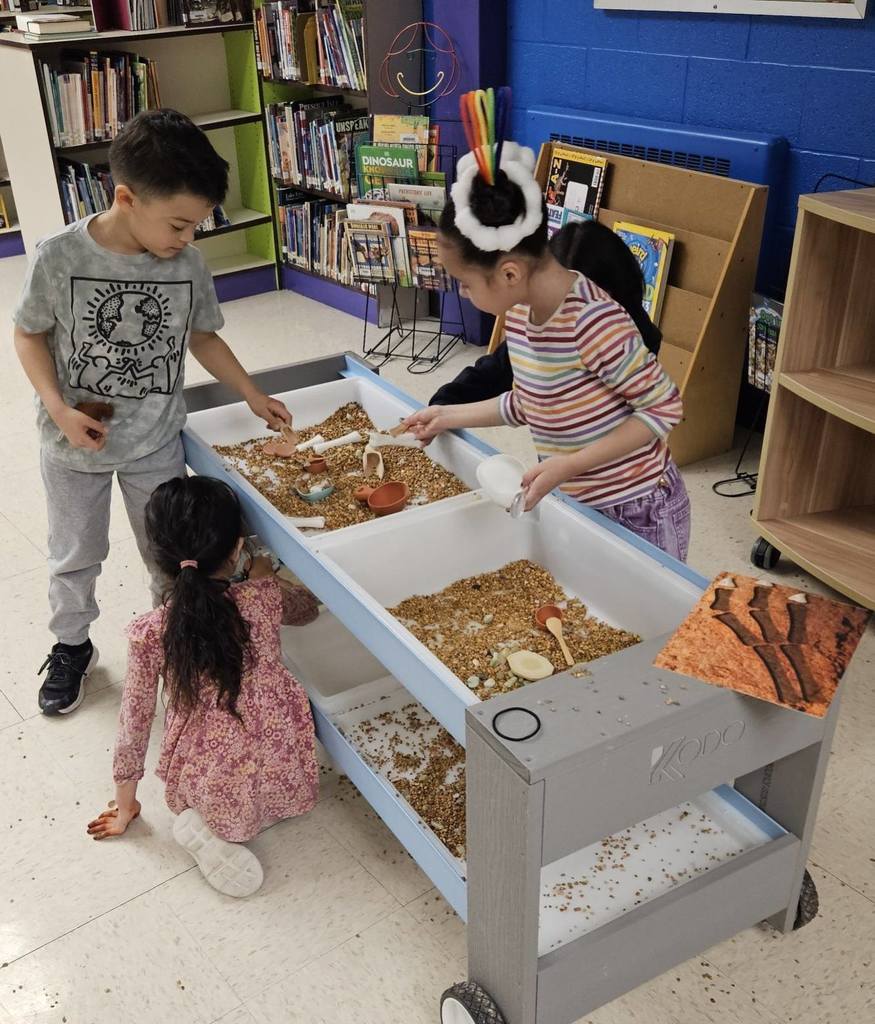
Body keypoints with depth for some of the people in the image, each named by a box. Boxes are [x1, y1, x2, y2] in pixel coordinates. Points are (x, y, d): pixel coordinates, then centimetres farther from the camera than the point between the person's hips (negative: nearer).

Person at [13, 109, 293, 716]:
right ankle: (72, 647, 41)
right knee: (76, 555, 18)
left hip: (156, 442, 2)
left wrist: (255, 397, 3)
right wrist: (59, 410, -20)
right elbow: (29, 335, -8)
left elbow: (203, 338, 5)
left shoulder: (190, 265, -12)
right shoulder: (61, 257, -21)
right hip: (75, 442, -1)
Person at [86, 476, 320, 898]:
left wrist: (125, 803, 12)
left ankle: (208, 823, 6)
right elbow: (307, 608, 13)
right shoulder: (265, 597, -12)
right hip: (286, 781, 0)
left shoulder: (149, 633, -15)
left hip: (212, 789, 1)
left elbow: (134, 724, -4)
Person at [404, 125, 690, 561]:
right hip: (573, 504, 7)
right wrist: (450, 417, 10)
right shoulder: (518, 313, -3)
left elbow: (663, 408, -21)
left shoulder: (593, 322, -28)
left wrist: (567, 465, -26)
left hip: (637, 512, -7)